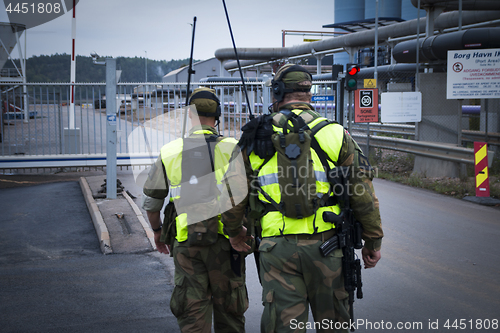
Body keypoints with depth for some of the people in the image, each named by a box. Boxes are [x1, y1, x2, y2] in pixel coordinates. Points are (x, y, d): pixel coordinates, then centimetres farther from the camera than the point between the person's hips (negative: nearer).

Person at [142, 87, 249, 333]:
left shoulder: (169, 152, 3)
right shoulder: (233, 149, -4)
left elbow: (151, 201, 11)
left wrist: (157, 231, 27)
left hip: (185, 241, 1)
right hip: (225, 241, -1)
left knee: (192, 313, 8)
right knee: (228, 313, 13)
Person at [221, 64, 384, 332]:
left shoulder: (255, 138, 4)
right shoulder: (334, 133, 1)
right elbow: (363, 194, 0)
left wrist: (234, 232, 25)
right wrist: (373, 240, 11)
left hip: (277, 247, 0)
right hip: (325, 242, 0)